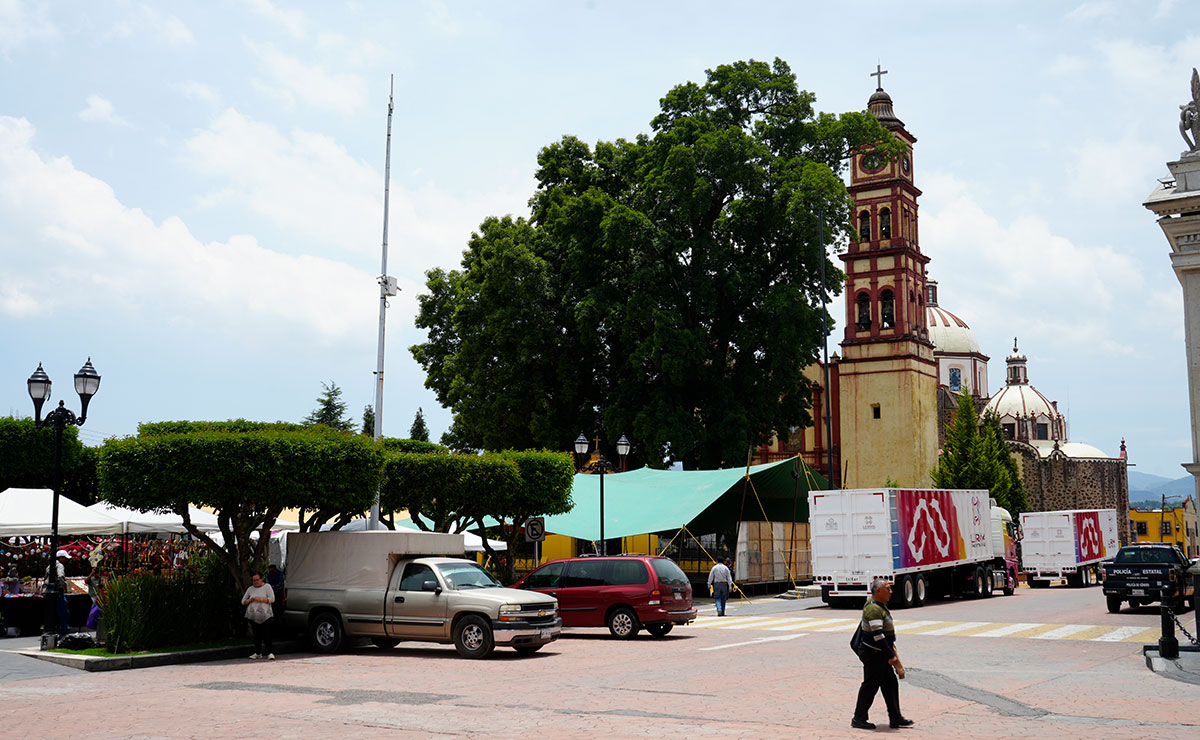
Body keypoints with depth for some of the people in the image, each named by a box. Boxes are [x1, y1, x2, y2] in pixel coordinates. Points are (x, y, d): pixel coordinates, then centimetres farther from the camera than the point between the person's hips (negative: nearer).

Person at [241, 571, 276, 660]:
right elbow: (243, 601, 18)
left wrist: (261, 599, -13)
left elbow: (272, 599, -2)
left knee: (266, 635, -11)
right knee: (256, 635, 5)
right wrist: (250, 600, -3)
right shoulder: (250, 589, 17)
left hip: (264, 615, -4)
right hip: (253, 615, 4)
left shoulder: (267, 586, 6)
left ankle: (270, 653, -9)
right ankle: (257, 653, 14)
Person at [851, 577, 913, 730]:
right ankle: (858, 719, 10)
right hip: (873, 654, -10)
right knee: (870, 685, -1)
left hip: (881, 654, 10)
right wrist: (891, 656, -24)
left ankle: (895, 719, 17)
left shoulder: (880, 605, 12)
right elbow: (878, 636, -26)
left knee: (891, 684, 11)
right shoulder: (873, 609, -23)